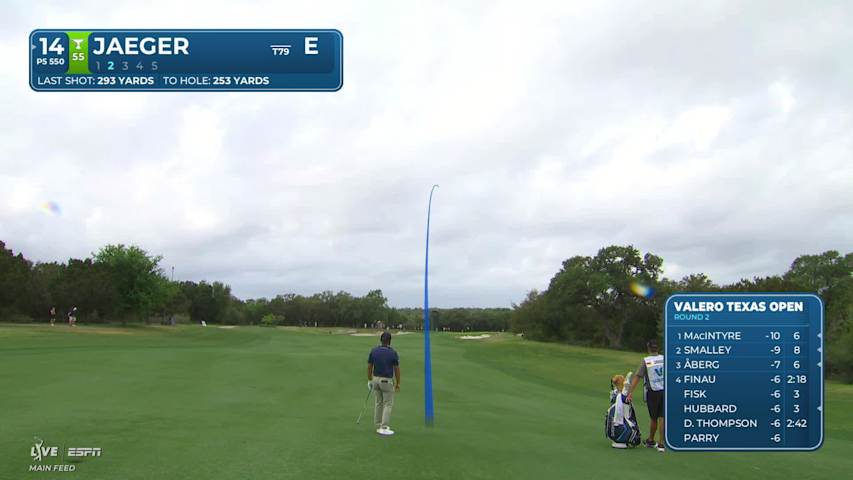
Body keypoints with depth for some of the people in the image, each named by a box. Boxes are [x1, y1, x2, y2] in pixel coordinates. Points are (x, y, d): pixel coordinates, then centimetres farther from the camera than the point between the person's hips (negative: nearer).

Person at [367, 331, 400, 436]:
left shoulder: (373, 351, -4)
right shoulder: (393, 353, -13)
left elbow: (369, 367, 2)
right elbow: (397, 369, -8)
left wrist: (369, 380, 13)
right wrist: (398, 383, 3)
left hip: (376, 379, 4)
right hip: (387, 381, -4)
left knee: (378, 403, 14)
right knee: (388, 404, 2)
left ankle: (379, 426, 19)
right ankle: (384, 428, -4)